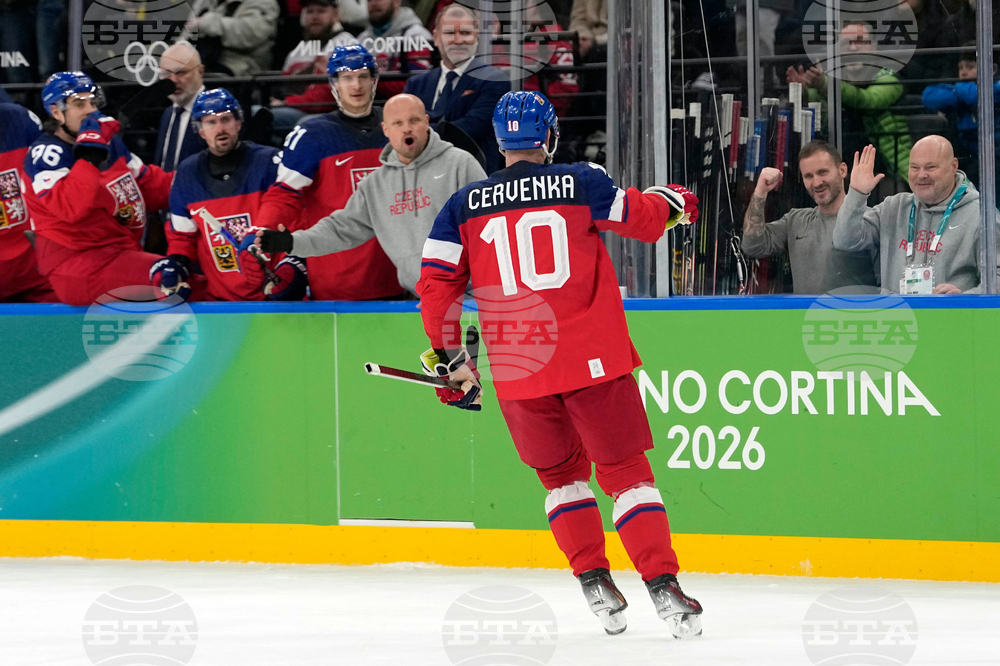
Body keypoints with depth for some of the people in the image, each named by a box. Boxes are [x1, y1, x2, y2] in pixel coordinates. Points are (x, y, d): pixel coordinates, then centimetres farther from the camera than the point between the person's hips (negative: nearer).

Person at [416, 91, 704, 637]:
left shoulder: (465, 206, 5)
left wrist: (450, 361, 13)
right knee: (625, 470, 6)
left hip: (518, 375, 2)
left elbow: (436, 285, 4)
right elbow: (642, 217, 8)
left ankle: (594, 581, 11)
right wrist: (676, 202, 30)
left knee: (562, 473, 21)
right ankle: (663, 586, -6)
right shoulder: (579, 185, -1)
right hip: (593, 362, -2)